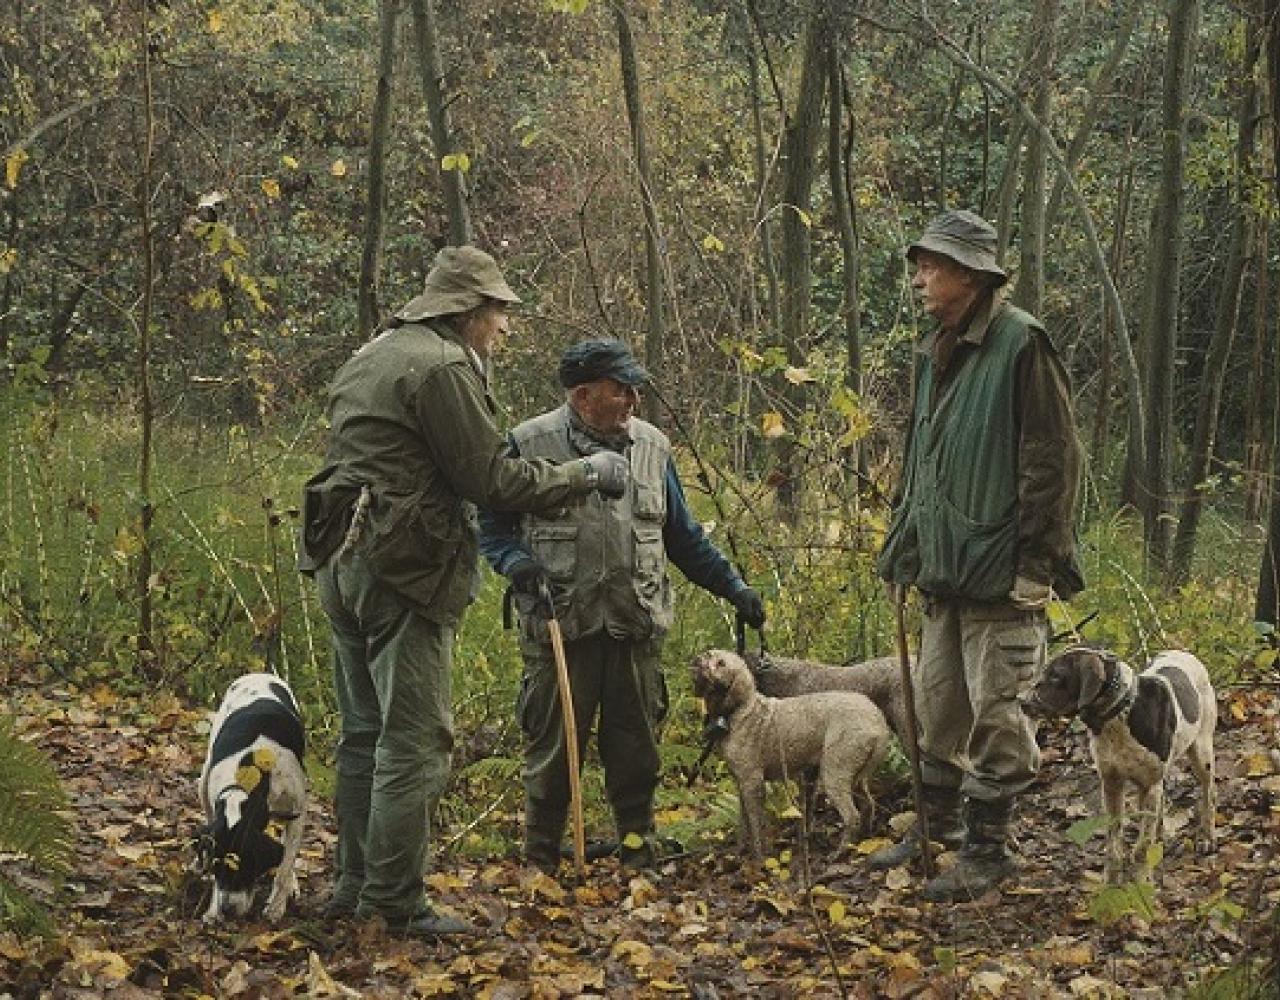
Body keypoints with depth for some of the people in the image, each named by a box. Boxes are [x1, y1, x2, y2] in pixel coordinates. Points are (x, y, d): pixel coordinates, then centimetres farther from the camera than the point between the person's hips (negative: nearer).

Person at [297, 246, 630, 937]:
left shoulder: (372, 357, 18)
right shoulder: (444, 367, -12)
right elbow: (491, 480, -13)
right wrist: (588, 474, -2)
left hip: (343, 563, 10)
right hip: (403, 571, -10)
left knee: (364, 732, 16)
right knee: (414, 743, -6)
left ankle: (355, 884, 22)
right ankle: (394, 903, -4)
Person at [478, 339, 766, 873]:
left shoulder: (651, 445, 10)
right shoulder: (530, 444, -4)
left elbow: (683, 536, 19)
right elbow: (493, 524, 5)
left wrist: (734, 588, 18)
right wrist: (516, 562, -15)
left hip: (636, 628, 4)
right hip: (559, 628, -3)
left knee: (636, 747, 8)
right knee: (552, 747, 2)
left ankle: (639, 853, 21)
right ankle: (540, 861, 14)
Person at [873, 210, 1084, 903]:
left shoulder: (1020, 344, -12)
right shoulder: (935, 355, 15)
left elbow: (1053, 457, -15)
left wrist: (1035, 560, -17)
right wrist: (903, 548, 19)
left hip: (1000, 574, -8)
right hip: (944, 569, 9)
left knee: (995, 713, -3)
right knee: (938, 707, 15)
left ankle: (988, 848, 6)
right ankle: (940, 826, 28)